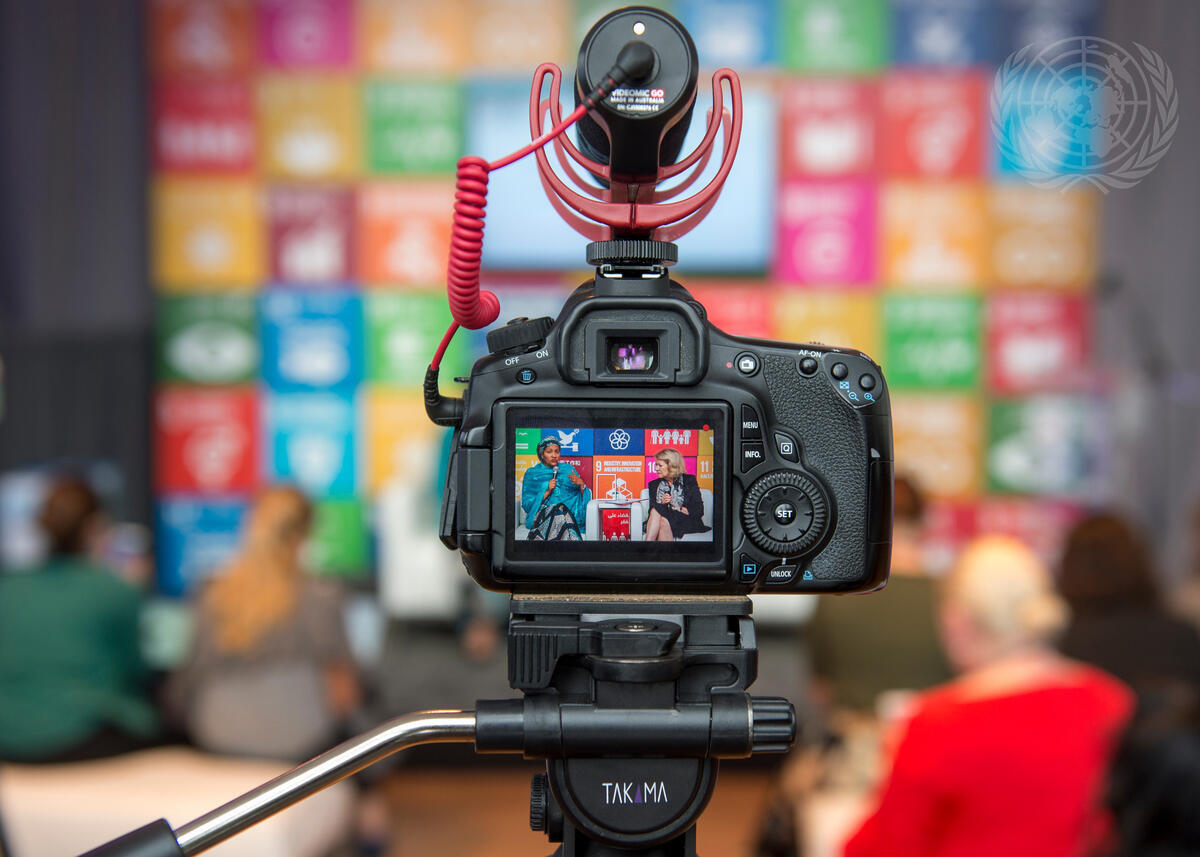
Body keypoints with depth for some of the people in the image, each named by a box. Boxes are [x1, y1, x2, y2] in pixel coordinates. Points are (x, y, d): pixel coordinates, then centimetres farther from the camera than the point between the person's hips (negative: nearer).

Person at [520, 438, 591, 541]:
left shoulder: (568, 469, 19)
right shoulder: (532, 473, 13)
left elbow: (583, 497, 15)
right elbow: (526, 504, 4)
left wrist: (581, 484, -6)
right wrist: (547, 492, -7)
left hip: (570, 512, 2)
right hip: (544, 513, -1)